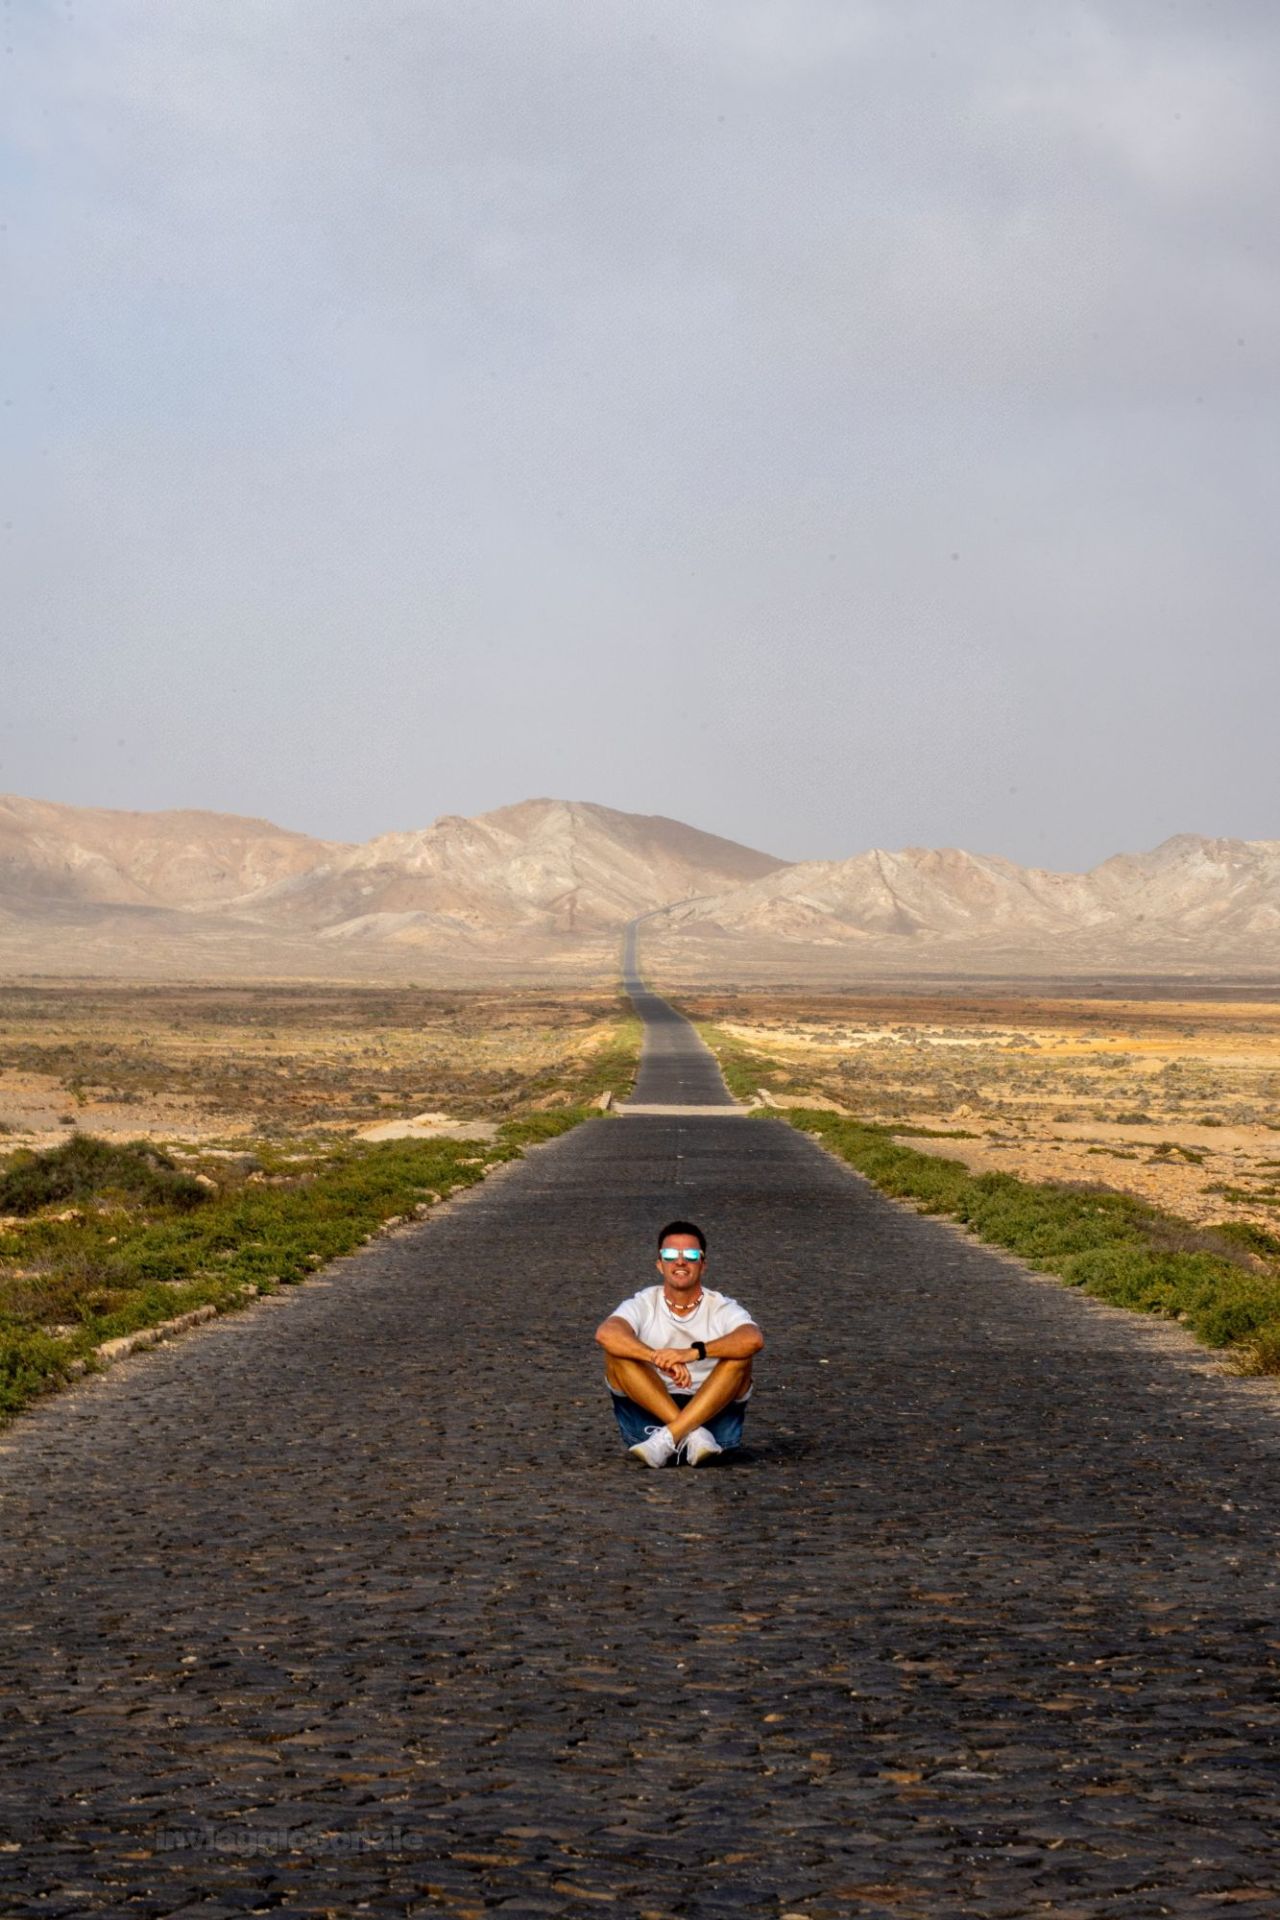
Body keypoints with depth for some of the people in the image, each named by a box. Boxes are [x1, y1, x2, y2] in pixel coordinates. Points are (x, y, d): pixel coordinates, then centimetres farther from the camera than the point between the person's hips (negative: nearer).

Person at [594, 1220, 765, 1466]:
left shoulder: (722, 1308, -2)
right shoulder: (644, 1305, -1)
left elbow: (753, 1340, -25)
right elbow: (606, 1333, -23)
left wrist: (693, 1352, -36)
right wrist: (659, 1358, -37)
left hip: (712, 1413, 0)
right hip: (651, 1415, 1)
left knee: (739, 1356, -23)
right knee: (617, 1353, -20)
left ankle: (668, 1438, -34)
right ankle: (691, 1436, -30)